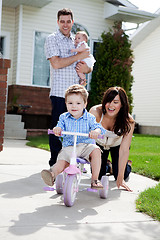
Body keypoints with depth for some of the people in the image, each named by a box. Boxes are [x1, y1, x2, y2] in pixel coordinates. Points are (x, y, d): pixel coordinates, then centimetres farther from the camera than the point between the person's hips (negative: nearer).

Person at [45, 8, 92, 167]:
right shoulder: (52, 39, 2)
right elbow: (56, 63, -14)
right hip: (59, 92, -5)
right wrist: (79, 56, -10)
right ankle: (55, 163, 8)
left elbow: (89, 67, 23)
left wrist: (86, 68, -2)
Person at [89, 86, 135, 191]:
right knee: (98, 175, -4)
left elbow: (124, 150, -33)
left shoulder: (128, 121, -33)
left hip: (117, 145, 0)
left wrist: (120, 178, -35)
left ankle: (128, 164, 29)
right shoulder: (95, 112, -34)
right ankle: (107, 164, 32)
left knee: (120, 176, -6)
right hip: (99, 143, 1)